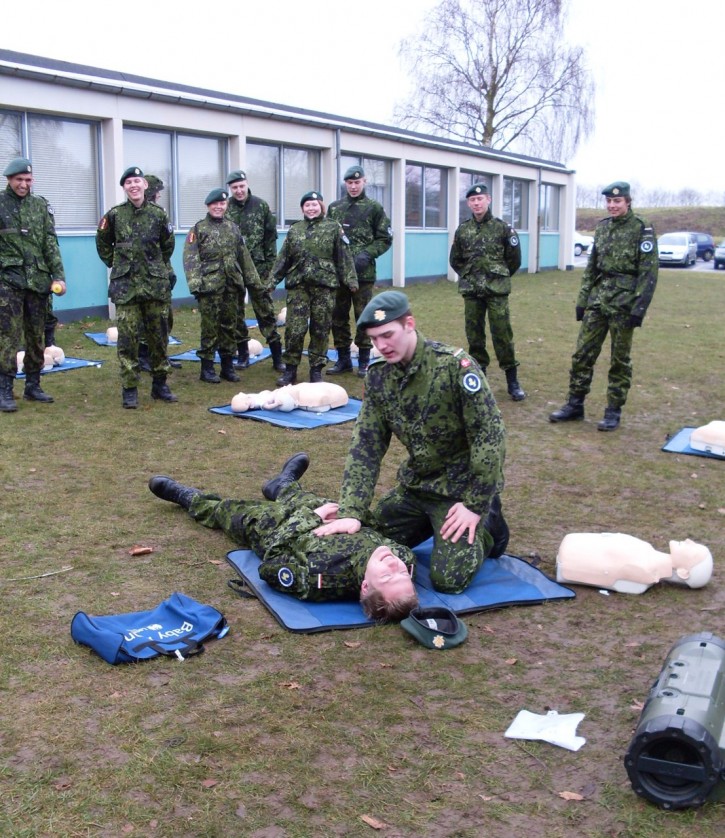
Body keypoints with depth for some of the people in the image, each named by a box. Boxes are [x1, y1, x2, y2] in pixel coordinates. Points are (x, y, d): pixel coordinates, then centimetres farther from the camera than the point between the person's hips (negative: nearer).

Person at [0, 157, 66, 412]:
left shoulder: (41, 206, 10)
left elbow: (51, 244, 7)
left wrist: (58, 276, -1)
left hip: (38, 280, 4)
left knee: (36, 336, 9)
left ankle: (33, 386, 20)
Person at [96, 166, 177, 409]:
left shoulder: (158, 213, 2)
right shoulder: (115, 215, -1)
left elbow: (168, 245, 17)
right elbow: (102, 244, 14)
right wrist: (116, 265, 13)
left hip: (156, 284, 2)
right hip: (126, 286, -1)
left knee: (159, 336, 7)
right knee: (127, 338, -3)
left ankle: (159, 384, 20)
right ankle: (129, 389, 4)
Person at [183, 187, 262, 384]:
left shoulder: (233, 227, 14)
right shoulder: (199, 229, 0)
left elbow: (244, 256, 17)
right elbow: (190, 259, -7)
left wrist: (253, 280, 15)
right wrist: (195, 283, -17)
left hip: (232, 285, 4)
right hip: (209, 285, -4)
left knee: (229, 325, 9)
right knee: (210, 326, -3)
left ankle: (228, 366, 18)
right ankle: (207, 368, 6)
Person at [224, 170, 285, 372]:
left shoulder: (261, 206, 3)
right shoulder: (225, 208, 1)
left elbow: (271, 237, 4)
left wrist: (270, 264, -1)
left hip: (258, 267, -1)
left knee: (265, 310, 0)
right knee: (236, 312, 7)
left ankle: (277, 356, 4)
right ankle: (242, 354, 19)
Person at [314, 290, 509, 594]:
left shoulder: (455, 366, -22)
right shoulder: (378, 376, -4)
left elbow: (489, 436, -20)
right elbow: (366, 445, -6)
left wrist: (477, 505, -19)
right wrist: (351, 511, -16)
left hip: (461, 485, -6)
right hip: (416, 482, 6)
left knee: (447, 579, -15)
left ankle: (488, 524, 13)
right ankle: (434, 521, 24)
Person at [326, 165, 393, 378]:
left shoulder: (374, 208, 2)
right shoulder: (334, 207, 11)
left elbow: (385, 239, 1)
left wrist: (367, 254, -13)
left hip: (363, 272, -3)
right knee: (339, 316, 7)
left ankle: (364, 361, 12)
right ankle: (343, 359, 18)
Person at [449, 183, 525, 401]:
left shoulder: (503, 228, -1)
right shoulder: (462, 230, 7)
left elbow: (514, 259, 6)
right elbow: (455, 260, 19)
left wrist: (500, 277, 12)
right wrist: (470, 276, 14)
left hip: (497, 291, -3)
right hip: (471, 291, 3)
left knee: (502, 335, -5)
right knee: (474, 334, 6)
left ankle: (512, 381, 2)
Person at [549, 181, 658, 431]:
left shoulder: (642, 230, -7)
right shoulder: (602, 227, 10)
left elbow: (648, 273, -10)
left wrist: (639, 308, -16)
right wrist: (582, 299, 11)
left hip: (623, 303, -5)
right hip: (597, 300, 5)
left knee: (620, 359, 4)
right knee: (582, 354, 6)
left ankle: (614, 411, 13)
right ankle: (574, 404, 16)